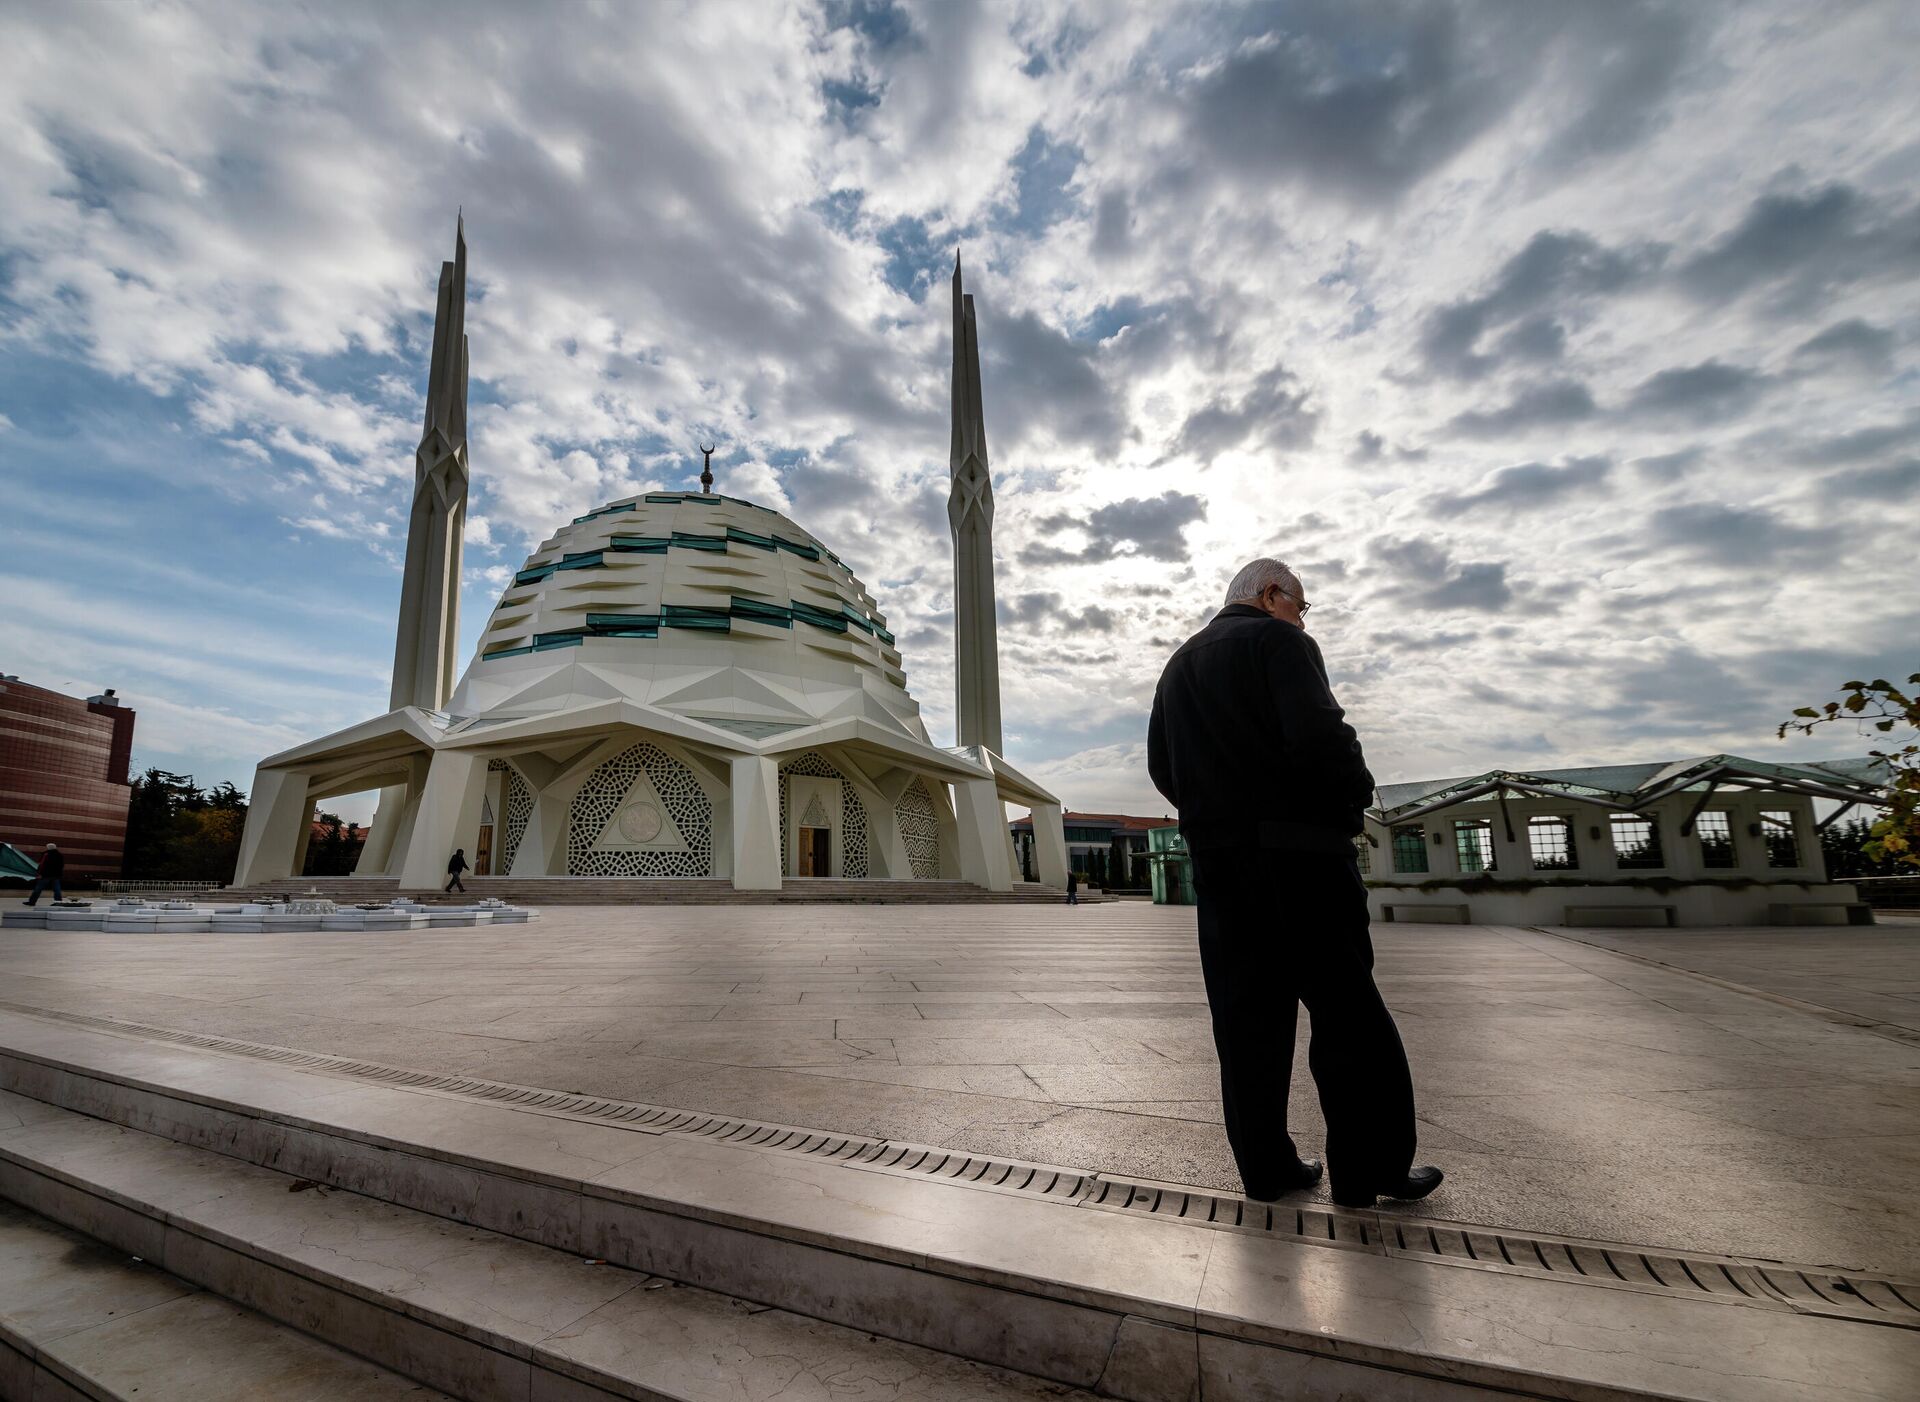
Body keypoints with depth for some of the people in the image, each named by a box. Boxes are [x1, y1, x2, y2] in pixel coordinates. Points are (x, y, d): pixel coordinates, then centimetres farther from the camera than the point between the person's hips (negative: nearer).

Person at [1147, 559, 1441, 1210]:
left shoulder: (1180, 663, 18)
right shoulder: (1278, 640, -4)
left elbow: (1162, 765, 15)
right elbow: (1318, 736, -19)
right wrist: (1357, 791, -2)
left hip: (1215, 856, 7)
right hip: (1297, 849, -6)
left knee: (1247, 1013, 10)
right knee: (1347, 1010, 5)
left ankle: (1266, 1164, 17)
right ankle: (1370, 1167, 13)